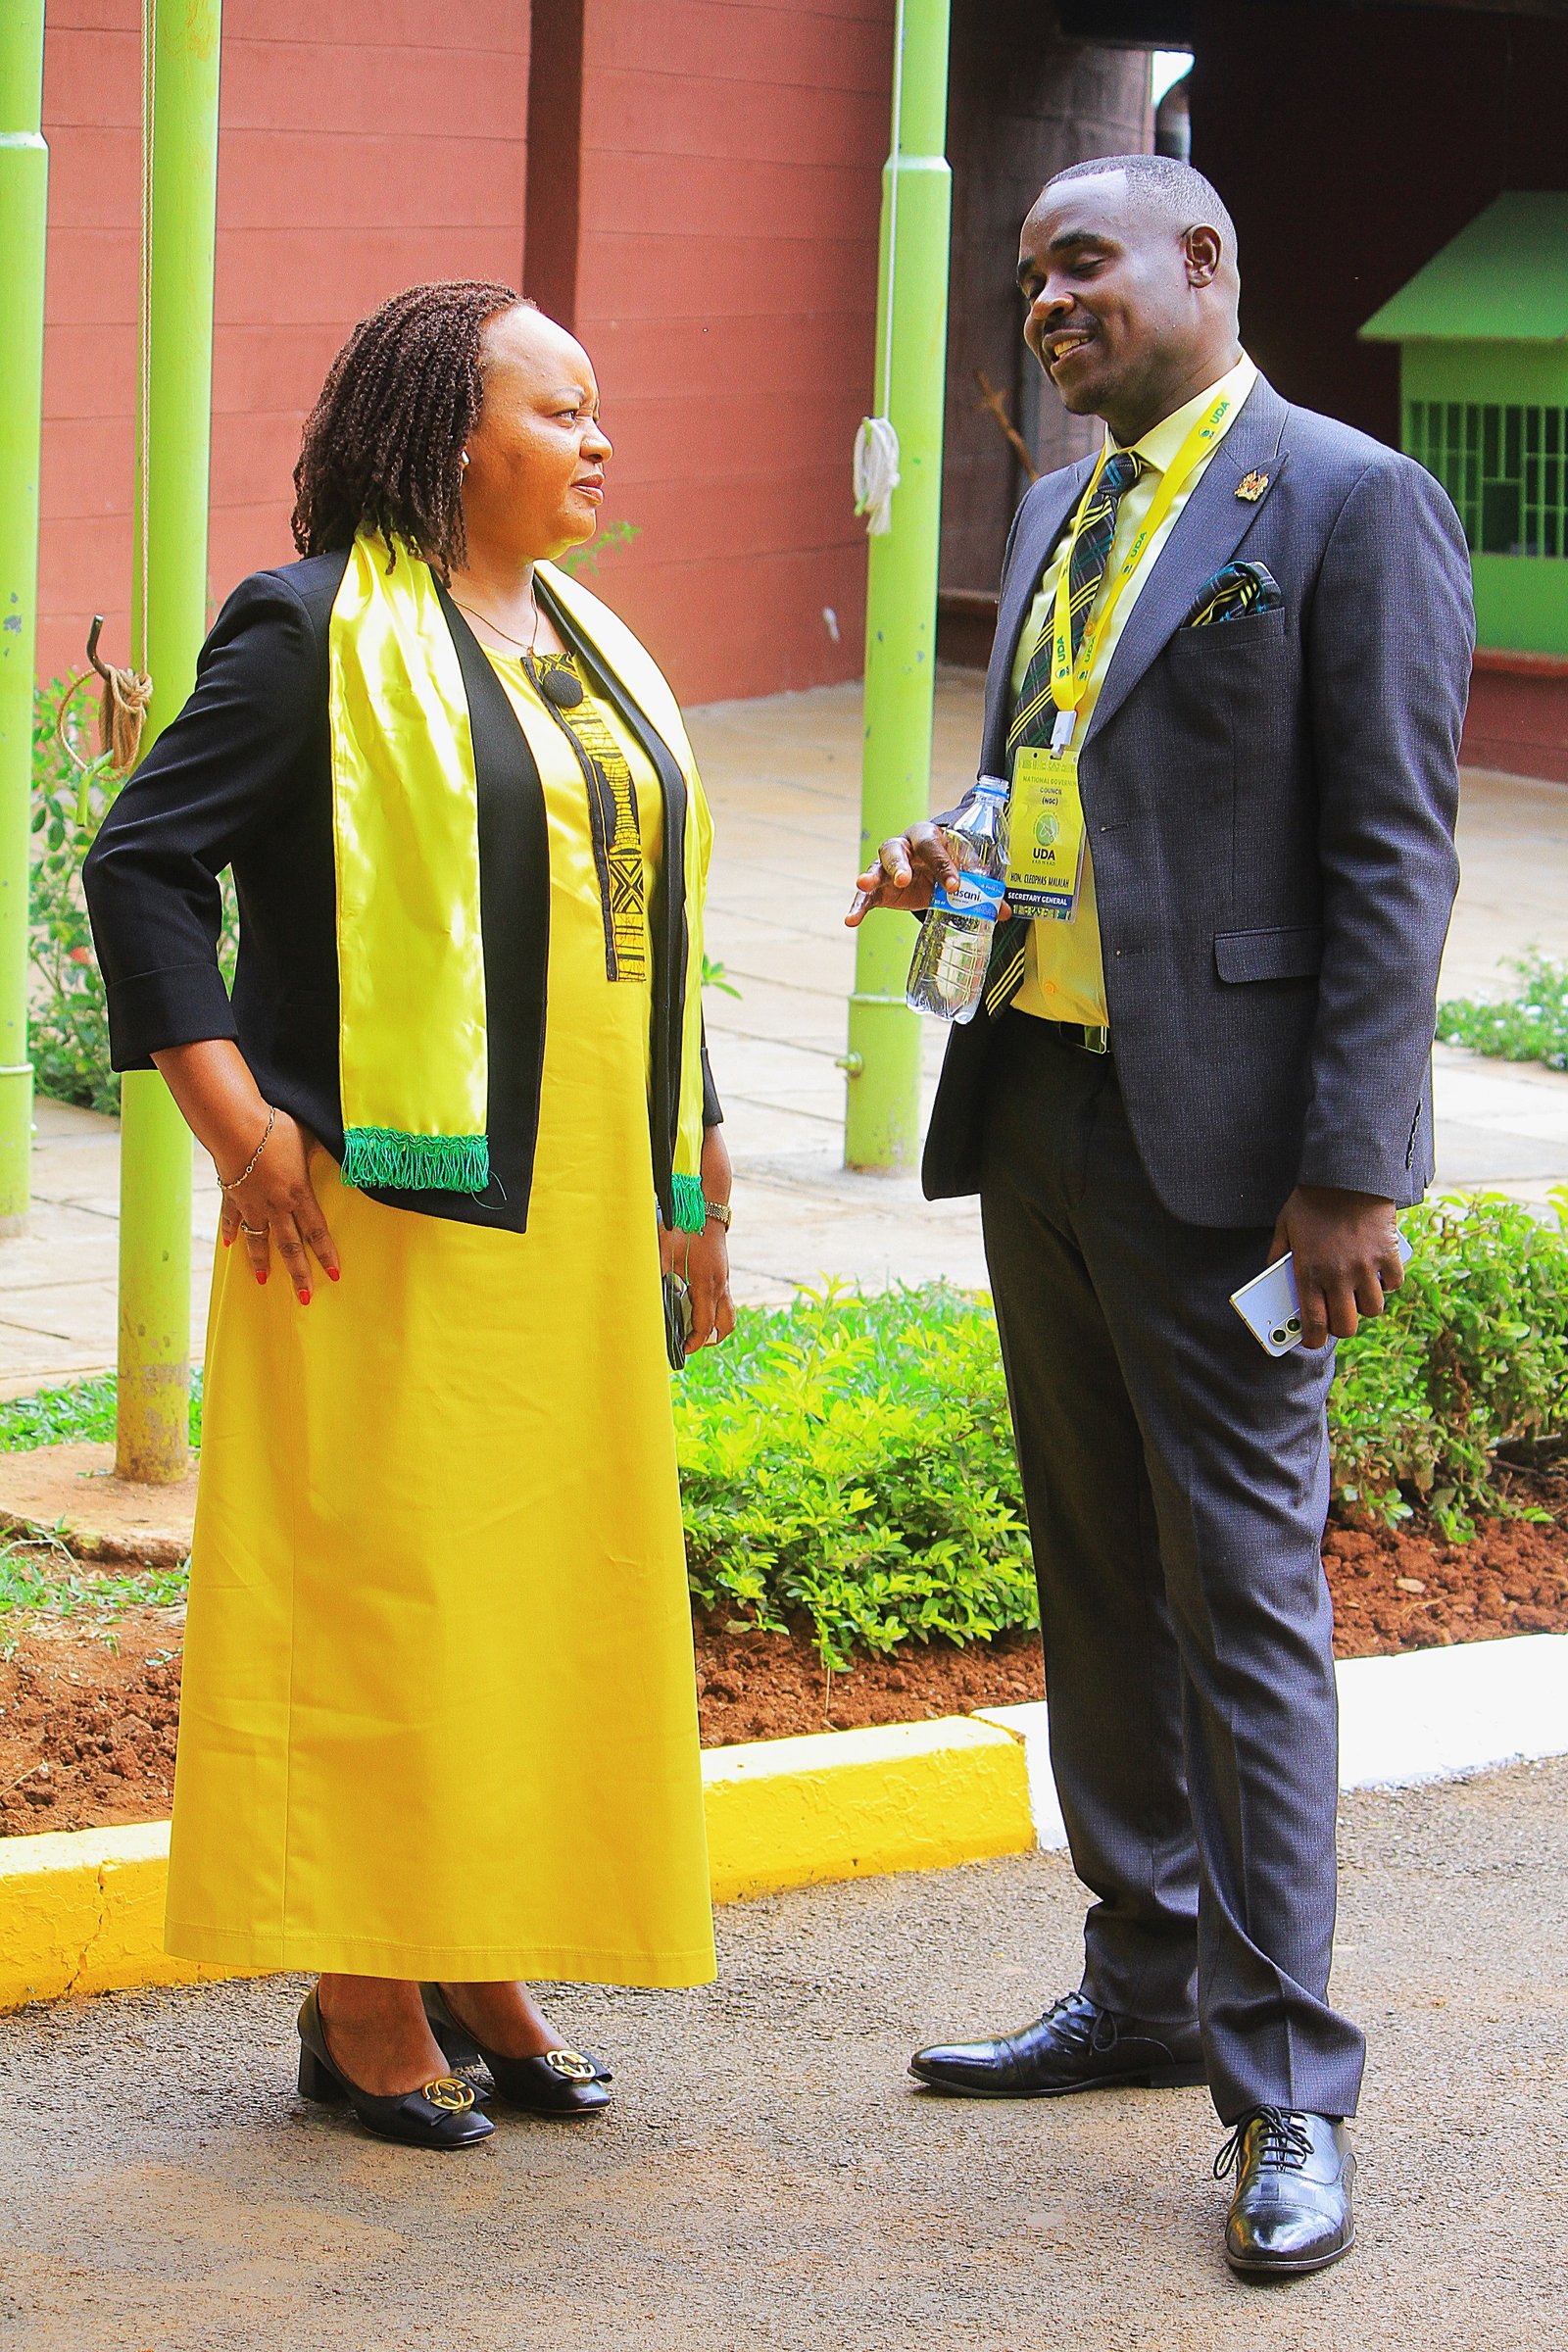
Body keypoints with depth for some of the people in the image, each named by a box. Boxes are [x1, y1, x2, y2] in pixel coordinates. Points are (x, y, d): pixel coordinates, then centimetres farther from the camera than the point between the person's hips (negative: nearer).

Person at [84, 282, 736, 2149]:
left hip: (577, 1209, 8)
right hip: (394, 1208, -8)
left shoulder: (591, 647, 15)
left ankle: (483, 1969, 22)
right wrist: (237, 1125, -16)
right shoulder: (320, 632, -9)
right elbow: (141, 861, -12)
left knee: (556, 1575, 10)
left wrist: (691, 1176, 16)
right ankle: (360, 2001, 7)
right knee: (381, 1582, -2)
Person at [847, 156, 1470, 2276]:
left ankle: (1286, 2089, 0)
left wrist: (1354, 1171, -17)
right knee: (1101, 1582, 14)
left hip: (1215, 1133, -8)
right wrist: (956, 866, 4)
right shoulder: (1058, 515, 17)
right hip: (1034, 1103, 8)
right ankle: (1147, 1989, 26)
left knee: (1245, 1595, -6)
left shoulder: (1351, 505, -8)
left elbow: (1392, 854, -12)